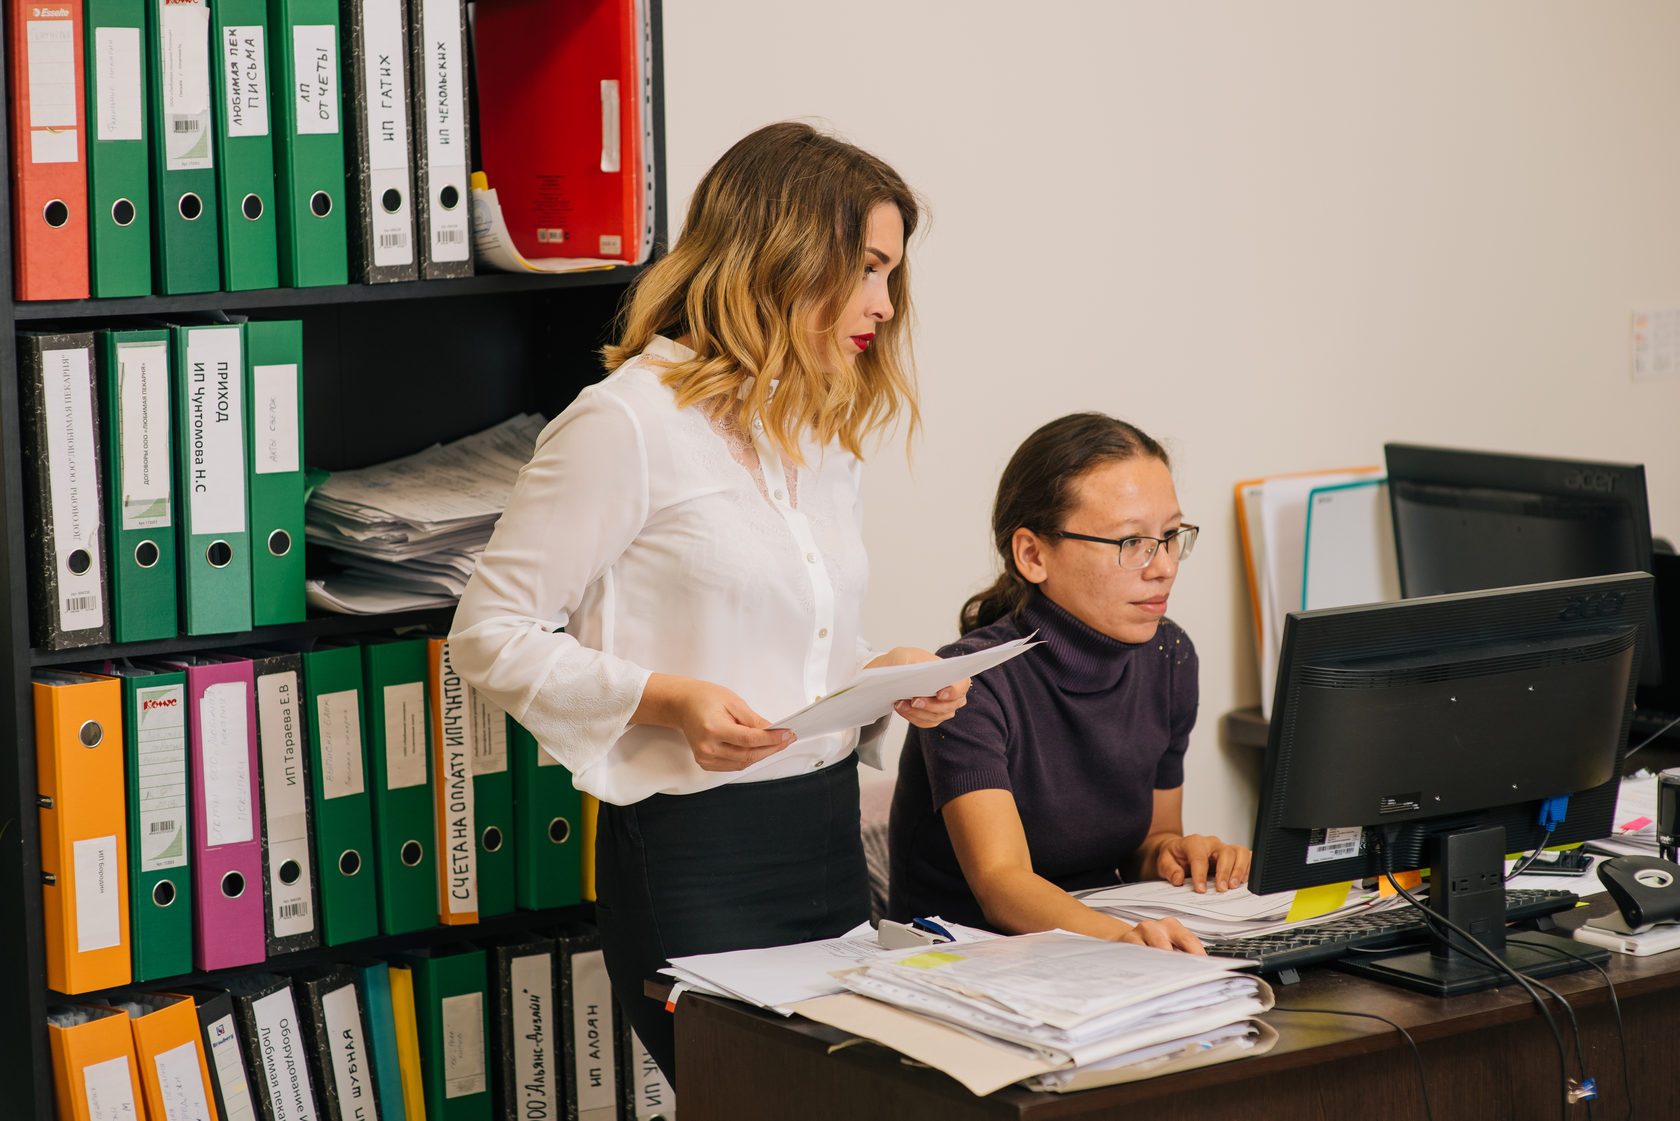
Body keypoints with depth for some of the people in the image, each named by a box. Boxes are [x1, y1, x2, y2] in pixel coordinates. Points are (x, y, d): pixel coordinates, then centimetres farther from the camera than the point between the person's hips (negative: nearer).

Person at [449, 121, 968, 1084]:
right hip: (694, 858, -8)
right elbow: (491, 633, -10)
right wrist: (665, 700, -21)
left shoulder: (826, 433, 15)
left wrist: (888, 679, 3)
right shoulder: (629, 421, -11)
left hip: (831, 838, 8)